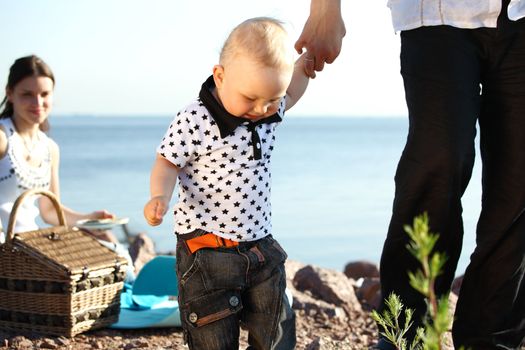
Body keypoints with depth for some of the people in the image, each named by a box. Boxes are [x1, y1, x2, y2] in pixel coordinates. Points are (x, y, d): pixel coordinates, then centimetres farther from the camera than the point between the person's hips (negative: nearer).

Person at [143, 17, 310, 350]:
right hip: (207, 252, -5)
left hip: (261, 245, 6)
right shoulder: (194, 121, -17)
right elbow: (168, 164, -10)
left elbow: (290, 92, 24)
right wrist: (160, 196, -28)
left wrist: (309, 59, 10)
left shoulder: (271, 111, 1)